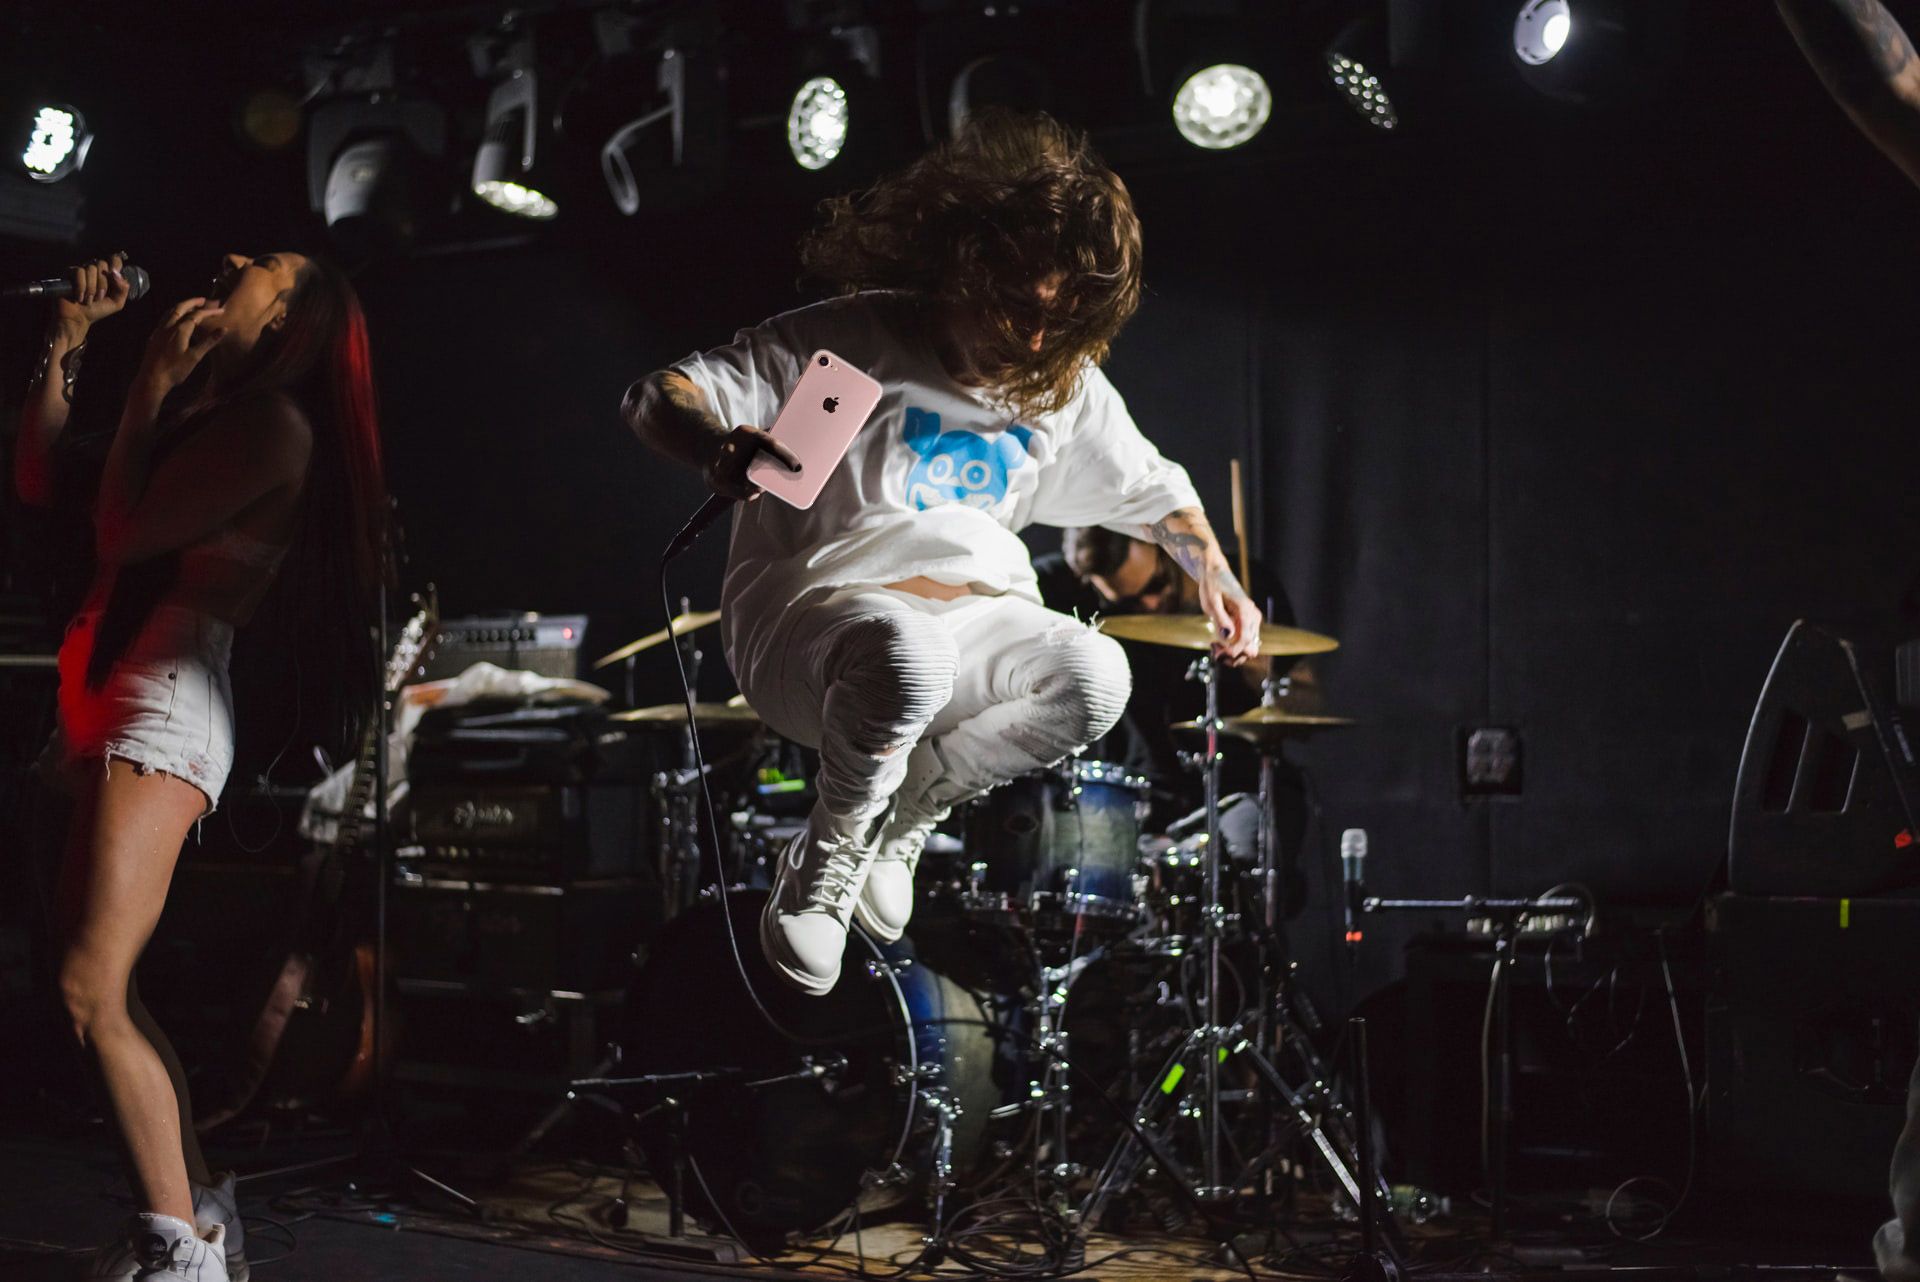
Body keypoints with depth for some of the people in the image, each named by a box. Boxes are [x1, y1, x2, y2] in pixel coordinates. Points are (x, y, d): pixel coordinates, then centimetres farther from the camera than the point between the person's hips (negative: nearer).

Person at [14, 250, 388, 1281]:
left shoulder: (276, 422, -5)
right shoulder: (205, 413, 21)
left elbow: (124, 534, -12)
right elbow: (39, 484, 21)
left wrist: (150, 387, -2)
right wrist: (69, 339, 19)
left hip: (165, 710, -9)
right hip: (106, 707, 9)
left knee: (90, 991, -17)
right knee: (99, 992, 10)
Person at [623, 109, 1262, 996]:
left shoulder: (1065, 387, 4)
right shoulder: (854, 343, -14)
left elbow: (1151, 486, 22)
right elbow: (657, 398, -19)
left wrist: (1213, 574, 3)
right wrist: (721, 450, -42)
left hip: (971, 611, 6)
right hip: (808, 614, -6)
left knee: (1095, 677, -24)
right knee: (908, 656, -41)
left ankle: (904, 817, 1)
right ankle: (826, 859, -10)